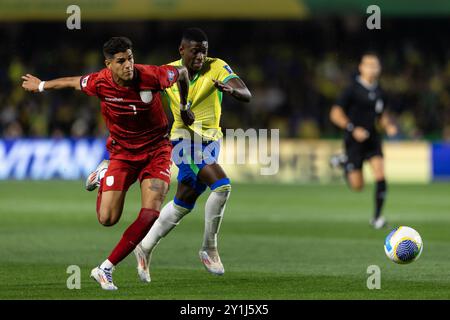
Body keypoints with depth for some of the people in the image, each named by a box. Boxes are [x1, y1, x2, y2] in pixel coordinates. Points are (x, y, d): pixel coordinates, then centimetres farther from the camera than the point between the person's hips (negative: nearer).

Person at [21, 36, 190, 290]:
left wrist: (184, 106, 14)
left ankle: (106, 269, -8)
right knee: (108, 219, -6)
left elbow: (182, 72, -2)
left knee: (150, 214, -20)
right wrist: (41, 86, 21)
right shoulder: (99, 83, -17)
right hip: (122, 152, 1)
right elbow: (74, 82, 5)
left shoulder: (152, 76, -22)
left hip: (156, 150, -1)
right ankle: (103, 175, 28)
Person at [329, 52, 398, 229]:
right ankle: (344, 162, 32)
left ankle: (377, 217, -5)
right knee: (357, 186, 1)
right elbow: (335, 114, -13)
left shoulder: (379, 92, 5)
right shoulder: (352, 90, -12)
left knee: (380, 176, -15)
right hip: (354, 140, -4)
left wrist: (389, 125, -1)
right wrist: (353, 129, -23)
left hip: (372, 138, 4)